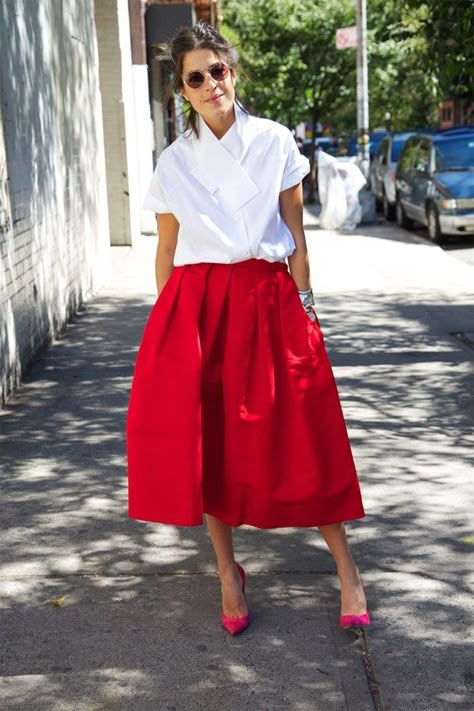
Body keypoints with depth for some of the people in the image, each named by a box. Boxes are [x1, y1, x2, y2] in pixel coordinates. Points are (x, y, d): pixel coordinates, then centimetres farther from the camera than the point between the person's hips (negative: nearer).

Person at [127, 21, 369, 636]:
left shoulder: (276, 143, 2)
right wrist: (165, 323, 7)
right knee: (206, 441, 2)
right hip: (196, 307, 2)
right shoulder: (174, 163, 6)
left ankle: (346, 569, 14)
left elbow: (296, 238, 4)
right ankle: (228, 572, 19)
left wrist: (303, 305, 1)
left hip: (268, 302, -1)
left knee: (300, 438, -1)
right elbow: (166, 251, 11)